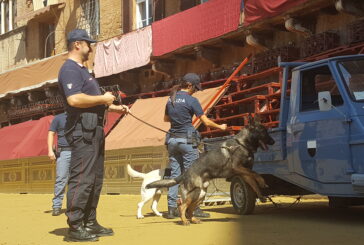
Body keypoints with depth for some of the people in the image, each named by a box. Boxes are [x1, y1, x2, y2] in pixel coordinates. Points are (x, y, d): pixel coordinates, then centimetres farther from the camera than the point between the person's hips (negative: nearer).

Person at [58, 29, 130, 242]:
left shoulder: (82, 70, 23)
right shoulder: (70, 69, -10)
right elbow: (74, 99, -25)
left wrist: (114, 108, 22)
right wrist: (103, 99, -15)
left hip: (94, 131, 11)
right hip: (83, 132, -11)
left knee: (95, 179, 13)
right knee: (82, 179, -11)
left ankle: (90, 223, 20)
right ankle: (75, 227, -7)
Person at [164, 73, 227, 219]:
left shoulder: (171, 99, 10)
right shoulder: (191, 100, -10)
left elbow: (166, 119, 25)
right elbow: (206, 122, -8)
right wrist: (220, 127, 7)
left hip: (172, 140, 6)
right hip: (187, 140, -6)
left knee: (174, 174, 8)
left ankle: (172, 208, 8)